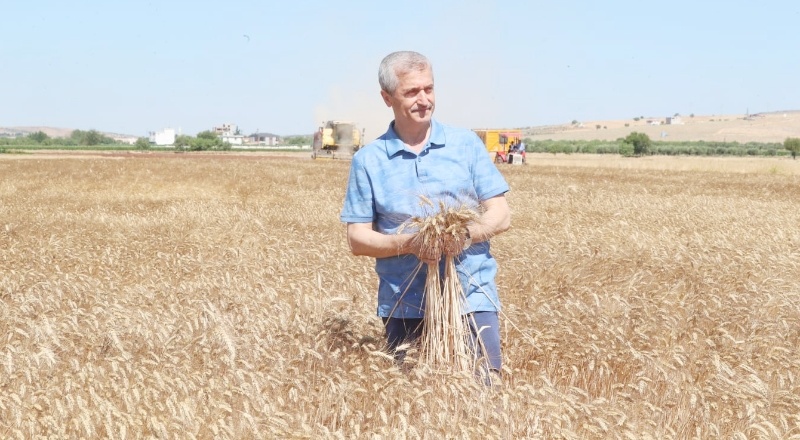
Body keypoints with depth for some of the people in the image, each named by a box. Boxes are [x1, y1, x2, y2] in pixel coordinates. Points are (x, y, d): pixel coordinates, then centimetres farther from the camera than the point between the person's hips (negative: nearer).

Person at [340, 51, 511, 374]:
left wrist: (467, 234, -18)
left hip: (471, 296, 0)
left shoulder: (466, 144, 4)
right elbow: (357, 239, 1)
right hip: (404, 305, 0)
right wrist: (408, 244, -17)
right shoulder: (368, 160, 3)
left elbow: (501, 215, 4)